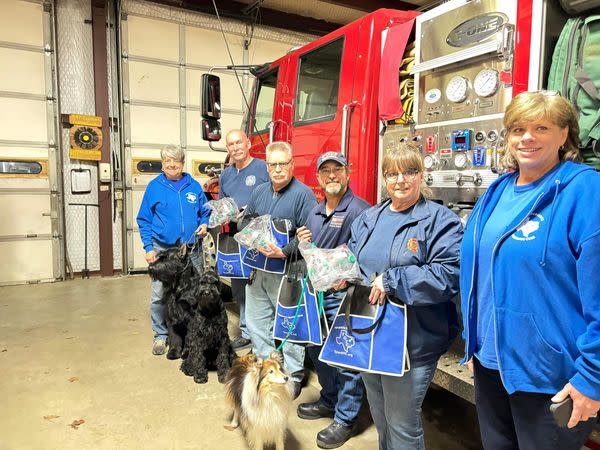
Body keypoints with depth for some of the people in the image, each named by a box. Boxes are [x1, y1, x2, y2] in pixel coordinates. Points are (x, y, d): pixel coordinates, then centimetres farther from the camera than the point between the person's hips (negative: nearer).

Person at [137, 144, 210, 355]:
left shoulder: (194, 186, 7)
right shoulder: (154, 186, 2)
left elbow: (205, 212, 17)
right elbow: (144, 221, 3)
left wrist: (204, 224, -5)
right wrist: (149, 248, -5)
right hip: (163, 249, -2)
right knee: (159, 296, -3)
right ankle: (160, 335, 15)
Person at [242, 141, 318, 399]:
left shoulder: (303, 194, -10)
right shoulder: (259, 192, 11)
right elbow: (246, 218, 22)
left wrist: (285, 252, -27)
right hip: (257, 268, 7)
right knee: (255, 321, 17)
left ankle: (293, 375, 21)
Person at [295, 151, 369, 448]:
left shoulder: (359, 209, -13)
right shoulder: (315, 212, 13)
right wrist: (303, 243, 0)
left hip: (343, 294, -8)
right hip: (317, 290, 9)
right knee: (317, 350, 21)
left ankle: (344, 418, 22)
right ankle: (329, 401, 42)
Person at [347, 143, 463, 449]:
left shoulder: (440, 220, -11)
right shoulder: (368, 218, 9)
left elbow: (449, 274, -23)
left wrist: (390, 280, -25)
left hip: (412, 343, -6)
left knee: (401, 424, 10)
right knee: (379, 416, 25)